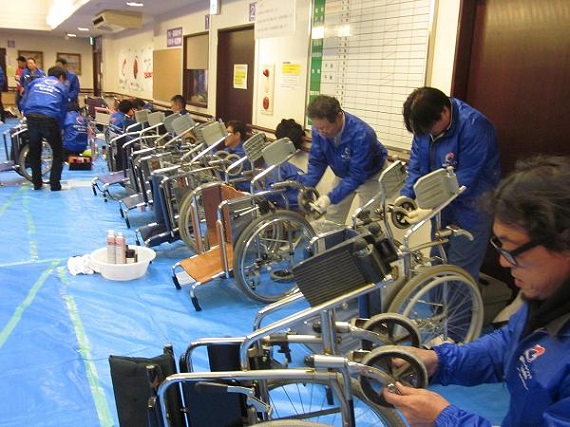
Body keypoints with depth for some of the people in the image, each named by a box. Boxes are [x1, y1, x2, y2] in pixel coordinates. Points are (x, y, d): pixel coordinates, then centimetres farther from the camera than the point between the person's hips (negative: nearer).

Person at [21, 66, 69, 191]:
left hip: (31, 118, 3)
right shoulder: (62, 88, 19)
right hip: (49, 119, -3)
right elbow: (63, 112, 18)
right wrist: (59, 129, 26)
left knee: (34, 152, 19)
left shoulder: (35, 82, 24)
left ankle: (37, 183, 24)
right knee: (58, 153, 13)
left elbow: (23, 103, 19)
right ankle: (55, 184, 10)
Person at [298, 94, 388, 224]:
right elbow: (316, 162, -14)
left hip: (369, 176, -5)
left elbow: (357, 176, -35)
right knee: (332, 220, 6)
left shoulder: (361, 135, -38)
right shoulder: (319, 129, -23)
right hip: (343, 174, 5)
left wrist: (330, 198, -43)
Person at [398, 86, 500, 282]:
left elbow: (465, 180, -28)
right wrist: (406, 194, -14)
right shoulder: (426, 120, -5)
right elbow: (417, 163, 0)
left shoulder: (473, 126, -26)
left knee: (461, 270, -2)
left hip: (470, 205, -7)